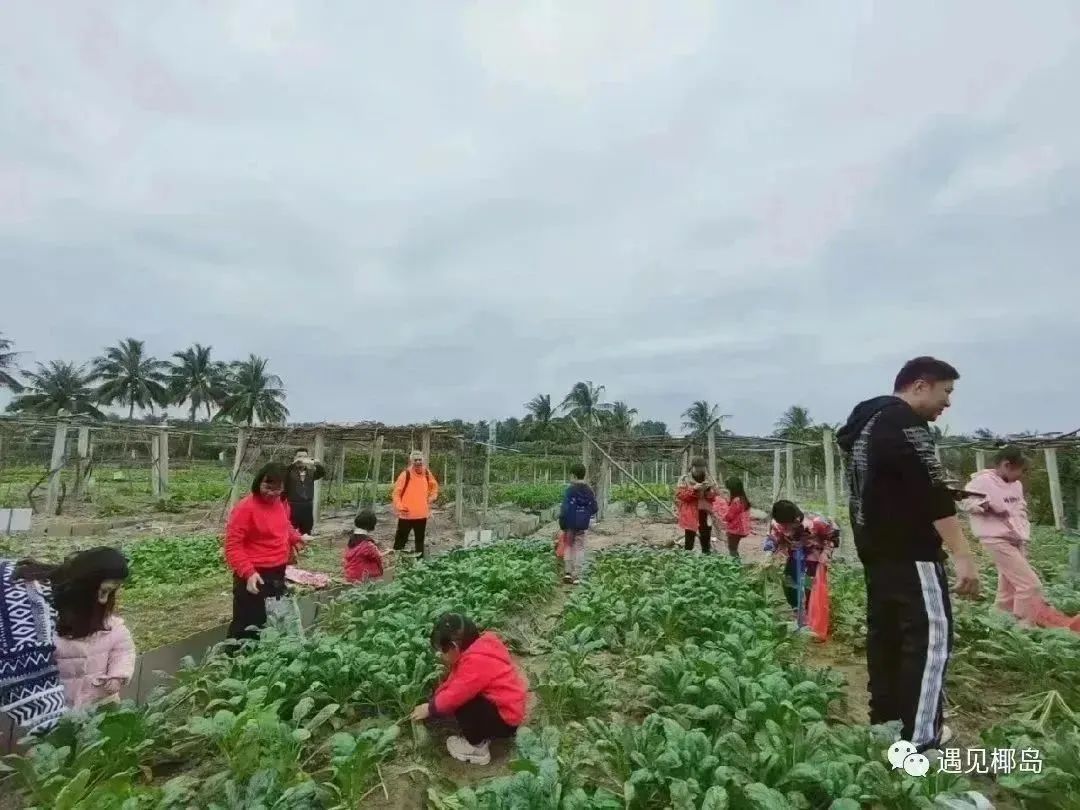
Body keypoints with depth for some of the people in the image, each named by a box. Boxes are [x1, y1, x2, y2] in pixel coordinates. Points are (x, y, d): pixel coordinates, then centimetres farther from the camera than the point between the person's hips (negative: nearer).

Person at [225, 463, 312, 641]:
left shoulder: (282, 504, 2)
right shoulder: (245, 508, -19)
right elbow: (232, 546, -19)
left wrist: (297, 538, 2)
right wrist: (248, 572, -29)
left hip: (278, 573, 8)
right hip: (254, 576, -8)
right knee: (246, 626, -1)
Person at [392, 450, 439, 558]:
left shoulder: (427, 473, 3)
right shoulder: (406, 474, -11)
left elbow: (434, 486, 22)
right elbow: (397, 491, -8)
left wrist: (432, 497, 9)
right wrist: (399, 507, -17)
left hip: (421, 514, 5)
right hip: (406, 514, -4)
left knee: (420, 539, 16)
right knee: (401, 539, 2)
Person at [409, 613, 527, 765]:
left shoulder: (476, 661, -28)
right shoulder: (478, 647, 0)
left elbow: (454, 696, -22)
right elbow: (453, 683, 9)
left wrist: (430, 708, -6)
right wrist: (431, 703, 4)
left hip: (505, 719, -9)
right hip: (500, 705, 9)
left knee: (462, 704, -21)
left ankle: (477, 747, -2)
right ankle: (481, 734, 13)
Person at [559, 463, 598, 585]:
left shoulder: (570, 490, -14)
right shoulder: (589, 491, 1)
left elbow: (565, 509, -17)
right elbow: (595, 508, 4)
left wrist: (562, 523, -8)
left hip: (570, 524, -3)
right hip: (582, 525, 3)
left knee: (568, 546, 14)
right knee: (579, 548, 10)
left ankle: (568, 572, 10)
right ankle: (576, 576, 10)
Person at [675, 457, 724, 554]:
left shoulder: (708, 479, 9)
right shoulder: (684, 479, -4)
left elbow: (715, 497, 10)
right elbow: (679, 495, -11)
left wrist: (709, 489, -11)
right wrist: (693, 489, -20)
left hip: (705, 513, 4)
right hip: (690, 514, -4)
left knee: (706, 538, 11)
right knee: (690, 538, 1)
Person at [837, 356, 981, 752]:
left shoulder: (866, 420, 17)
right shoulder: (905, 422, -14)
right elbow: (934, 493, -20)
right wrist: (962, 554, -22)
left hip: (875, 548, 10)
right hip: (908, 552, -10)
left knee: (885, 632, 14)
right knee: (930, 635, -2)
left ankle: (884, 723, 22)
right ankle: (918, 736, 3)